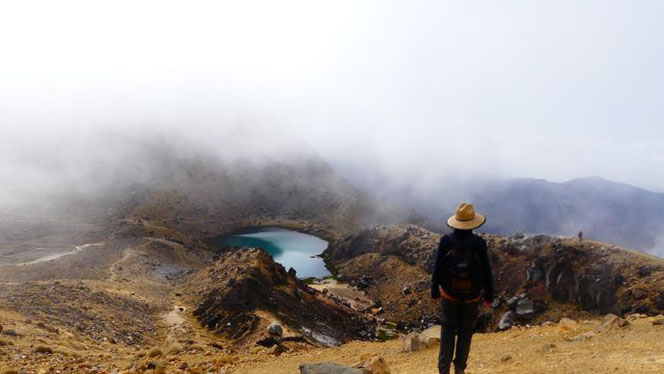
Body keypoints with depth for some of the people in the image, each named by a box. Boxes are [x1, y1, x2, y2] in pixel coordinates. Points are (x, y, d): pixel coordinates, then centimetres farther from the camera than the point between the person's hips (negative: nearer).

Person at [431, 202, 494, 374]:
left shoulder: (446, 241, -12)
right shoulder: (479, 243, -14)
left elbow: (437, 268, -6)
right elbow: (486, 271, -7)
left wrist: (435, 291, 6)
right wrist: (489, 295, 6)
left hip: (449, 295, 0)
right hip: (472, 296, 0)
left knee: (447, 331, 13)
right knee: (466, 332, 15)